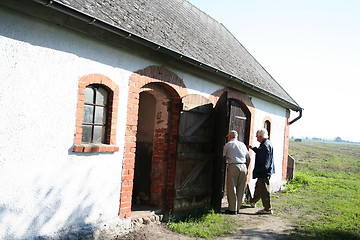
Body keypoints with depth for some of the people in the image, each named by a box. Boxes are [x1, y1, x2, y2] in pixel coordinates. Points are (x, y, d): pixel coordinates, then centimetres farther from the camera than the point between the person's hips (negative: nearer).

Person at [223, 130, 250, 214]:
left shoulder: (228, 145, 4)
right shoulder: (242, 144, 16)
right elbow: (248, 158, 15)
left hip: (233, 166, -5)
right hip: (243, 167, 5)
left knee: (231, 189, 0)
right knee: (240, 189, 10)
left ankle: (232, 209, 0)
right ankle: (238, 208, 14)